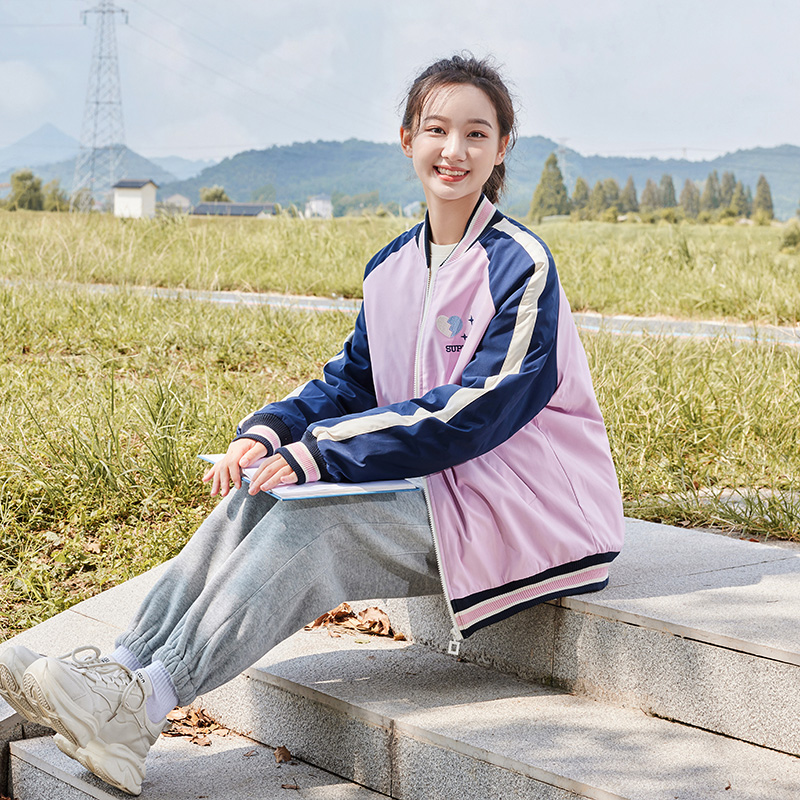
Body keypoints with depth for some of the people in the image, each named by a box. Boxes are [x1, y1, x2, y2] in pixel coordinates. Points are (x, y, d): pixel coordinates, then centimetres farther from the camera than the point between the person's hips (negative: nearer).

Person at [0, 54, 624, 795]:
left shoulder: (520, 263, -14)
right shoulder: (392, 266, 9)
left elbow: (481, 407, -21)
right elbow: (352, 377, 10)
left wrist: (322, 452, -23)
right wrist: (270, 429, -12)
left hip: (512, 504, -7)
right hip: (427, 479, 7)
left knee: (314, 521, -26)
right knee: (258, 495, -12)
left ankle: (144, 706, -24)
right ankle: (119, 669, -15)